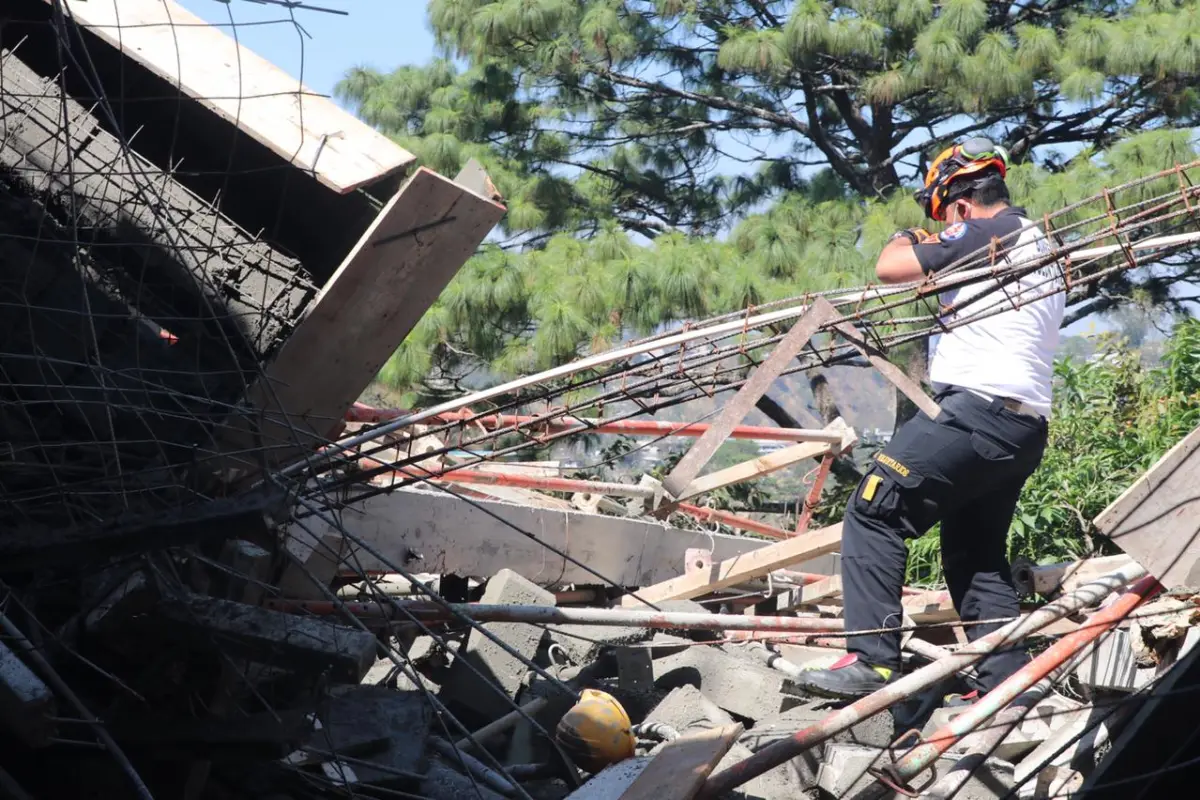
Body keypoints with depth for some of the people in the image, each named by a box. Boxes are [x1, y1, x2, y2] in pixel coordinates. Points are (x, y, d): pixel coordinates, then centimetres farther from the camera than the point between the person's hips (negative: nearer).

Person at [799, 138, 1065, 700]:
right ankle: (1007, 686, 13)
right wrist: (935, 254, 28)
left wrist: (905, 241, 14)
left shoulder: (988, 232, -6)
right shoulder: (1041, 247, 24)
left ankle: (873, 660, -15)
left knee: (873, 513, -8)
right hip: (1027, 427, 10)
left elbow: (889, 268, -7)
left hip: (975, 410, -10)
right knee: (978, 555, 16)